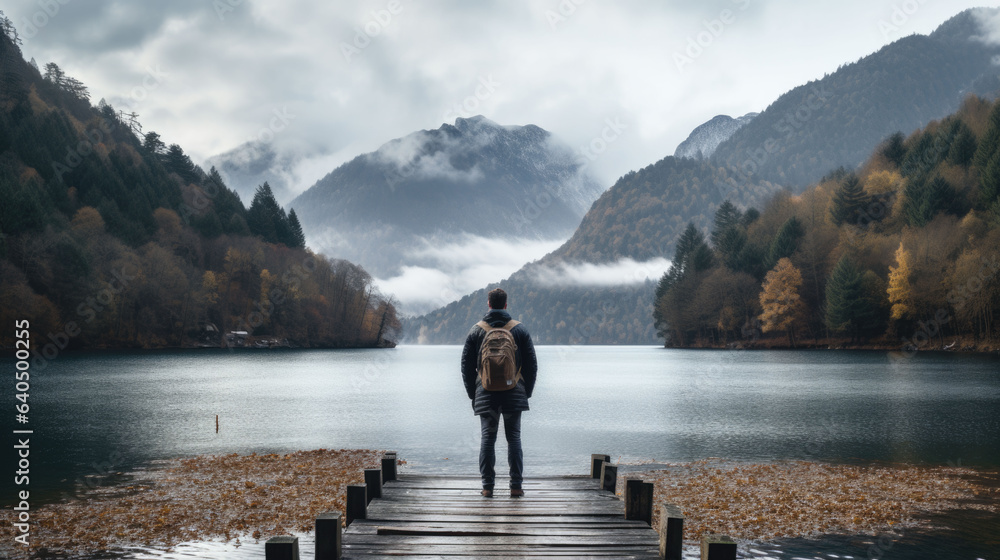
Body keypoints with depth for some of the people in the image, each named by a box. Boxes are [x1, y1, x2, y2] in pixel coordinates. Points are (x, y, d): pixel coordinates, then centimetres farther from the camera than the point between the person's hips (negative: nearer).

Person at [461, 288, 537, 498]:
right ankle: (516, 486, 2)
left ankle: (487, 486, 3)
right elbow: (532, 364, 4)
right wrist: (527, 392, 12)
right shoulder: (520, 330, 2)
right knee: (514, 438, 4)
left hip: (486, 394, 0)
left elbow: (466, 366, 4)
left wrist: (472, 393, 12)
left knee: (487, 438, 5)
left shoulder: (476, 330, 2)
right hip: (514, 394, 0)